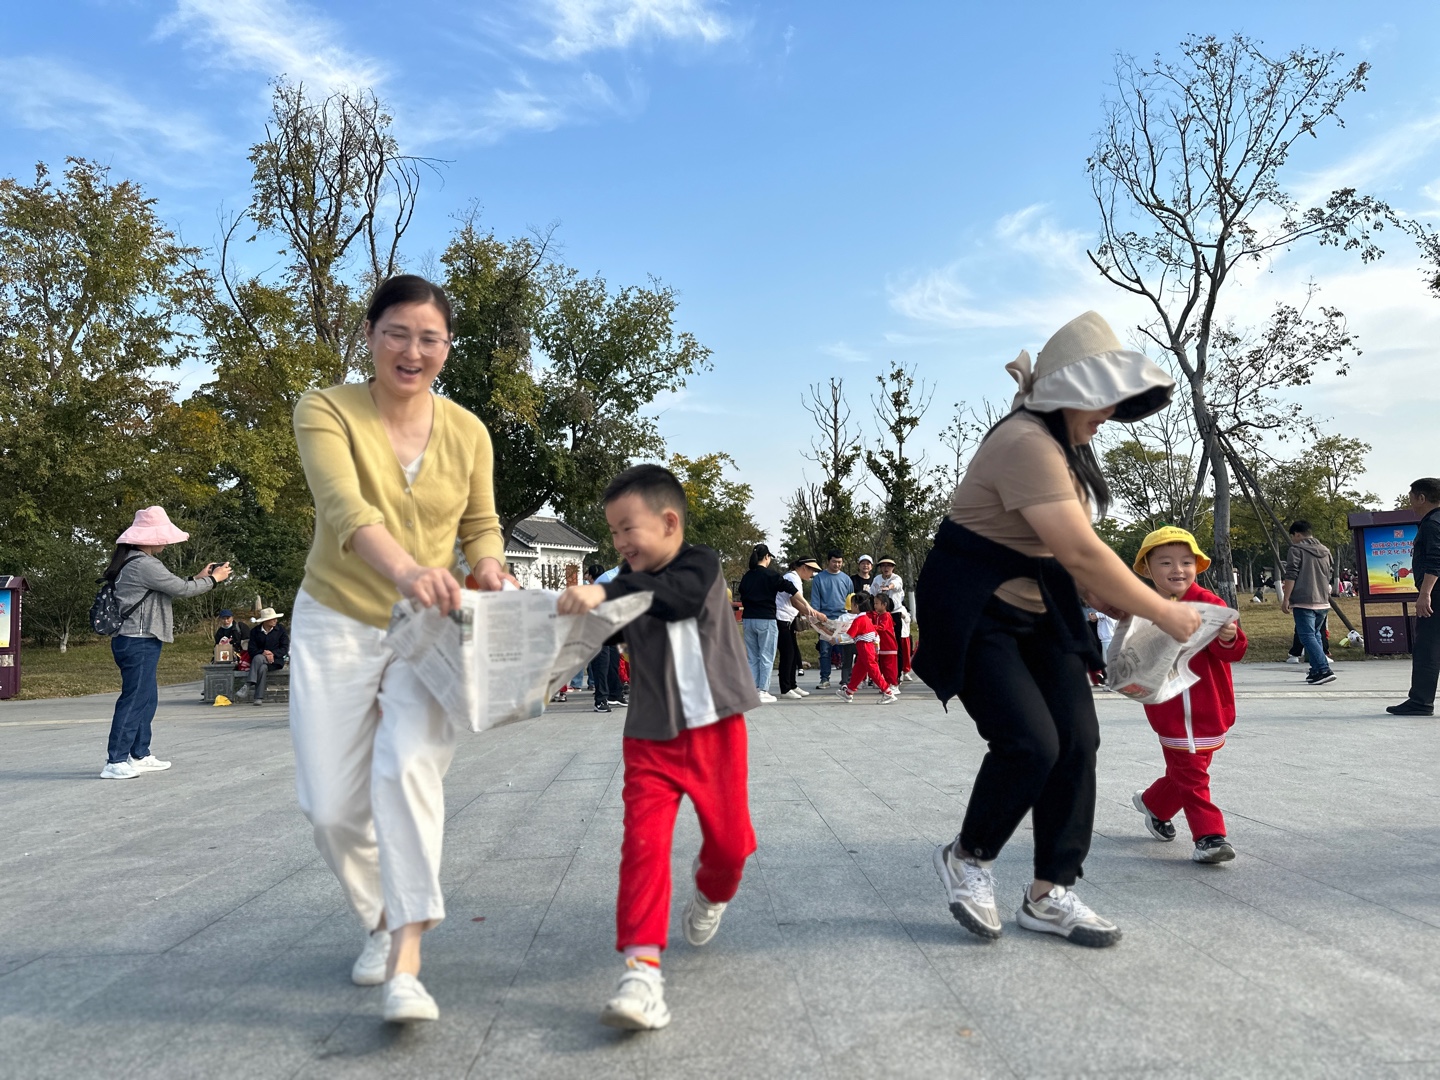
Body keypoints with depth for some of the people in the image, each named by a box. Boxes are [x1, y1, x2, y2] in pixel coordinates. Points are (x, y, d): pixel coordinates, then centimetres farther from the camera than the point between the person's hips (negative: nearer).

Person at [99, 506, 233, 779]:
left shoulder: (136, 563, 15)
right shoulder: (143, 565, -17)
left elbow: (171, 588, 18)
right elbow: (181, 589, -14)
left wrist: (199, 578, 18)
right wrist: (212, 579, 0)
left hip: (139, 641, 11)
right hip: (139, 642, -11)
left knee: (147, 698, 16)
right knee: (134, 700, -8)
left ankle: (140, 755, 24)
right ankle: (115, 762, -5)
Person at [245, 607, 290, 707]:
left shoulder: (281, 630, 6)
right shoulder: (255, 631, 8)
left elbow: (285, 648, 0)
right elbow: (252, 650, -1)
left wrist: (273, 654, -17)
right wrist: (263, 653, -20)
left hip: (276, 660, -1)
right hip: (260, 659, 1)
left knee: (258, 658, -33)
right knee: (262, 668, -35)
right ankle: (259, 698, -40)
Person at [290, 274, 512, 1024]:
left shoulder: (468, 433, -3)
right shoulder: (326, 411, -12)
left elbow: (481, 524, 11)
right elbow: (344, 507, -31)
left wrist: (487, 565, -13)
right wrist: (404, 569, -50)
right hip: (337, 625, 0)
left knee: (408, 768, -22)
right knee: (332, 805, 2)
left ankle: (405, 965, -17)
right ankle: (381, 921, 31)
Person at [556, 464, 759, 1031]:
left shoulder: (700, 563, -8)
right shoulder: (625, 586, 6)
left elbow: (678, 596, -30)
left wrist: (603, 592, -43)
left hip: (715, 728, -2)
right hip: (651, 736, 2)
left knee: (730, 840, 8)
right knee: (644, 842, -13)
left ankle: (710, 894, 42)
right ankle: (642, 969, -12)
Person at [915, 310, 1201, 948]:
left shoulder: (1065, 446, 9)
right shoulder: (1026, 445, -23)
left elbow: (1072, 549, 13)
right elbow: (1081, 552, -29)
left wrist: (1108, 600, -4)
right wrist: (1163, 614, -21)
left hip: (1040, 609, 9)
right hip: (976, 612, -9)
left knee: (1077, 739, 0)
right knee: (1030, 742, -17)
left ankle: (1049, 895, 11)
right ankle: (967, 859, 10)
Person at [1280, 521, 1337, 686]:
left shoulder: (1297, 549, -5)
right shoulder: (1325, 551, 17)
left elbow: (1291, 576, -12)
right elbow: (1327, 577, 25)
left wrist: (1286, 599, -10)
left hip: (1303, 601, -8)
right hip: (1323, 602, 8)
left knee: (1307, 636, -9)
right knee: (1315, 634, 19)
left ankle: (1324, 670, -20)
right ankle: (1317, 671, 18)